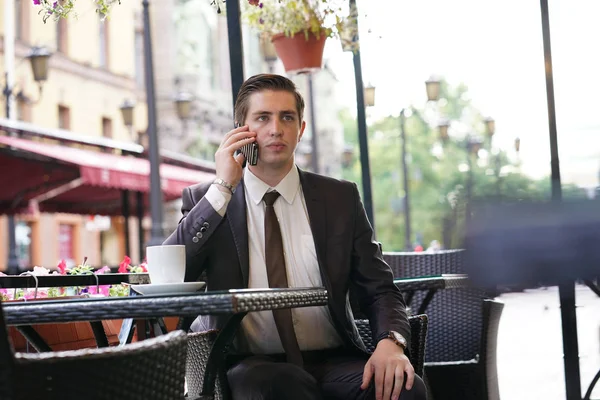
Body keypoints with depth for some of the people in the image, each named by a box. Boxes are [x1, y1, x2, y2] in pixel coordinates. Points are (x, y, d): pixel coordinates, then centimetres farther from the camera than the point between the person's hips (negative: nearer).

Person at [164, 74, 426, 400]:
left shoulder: (340, 198, 10)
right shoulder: (205, 201, 8)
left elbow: (379, 290, 10)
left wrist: (390, 341, -14)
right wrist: (223, 188, -9)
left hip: (332, 361, 2)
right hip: (248, 366, -2)